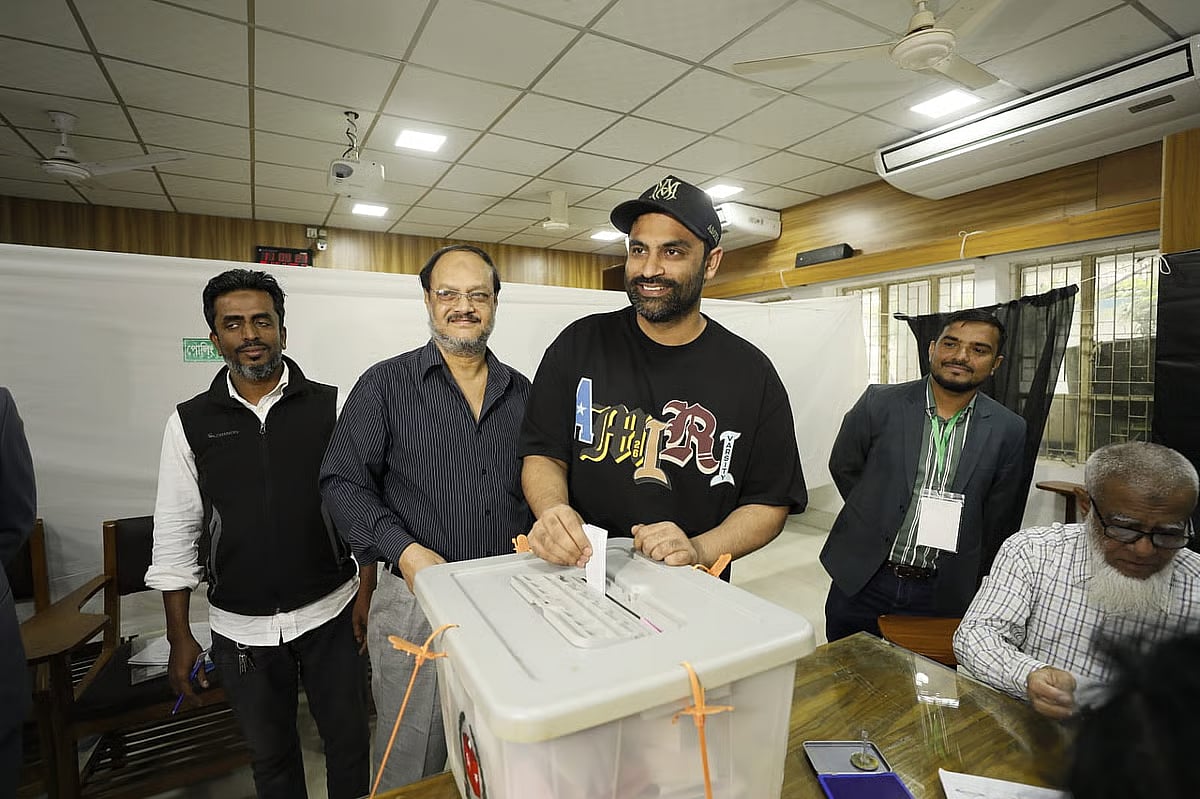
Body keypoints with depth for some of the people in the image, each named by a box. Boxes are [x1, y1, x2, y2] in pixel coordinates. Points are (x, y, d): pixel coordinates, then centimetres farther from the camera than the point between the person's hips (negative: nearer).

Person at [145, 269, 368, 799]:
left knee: (348, 741, 15)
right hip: (241, 629, 2)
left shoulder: (330, 407, -6)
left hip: (329, 614, -1)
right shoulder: (190, 422, -1)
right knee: (270, 756, 21)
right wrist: (179, 637, 4)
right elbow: (174, 536, 3)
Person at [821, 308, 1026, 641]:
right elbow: (844, 468, 4)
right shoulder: (879, 403, -8)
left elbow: (994, 517, 7)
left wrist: (960, 574, 7)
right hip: (860, 583, 0)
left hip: (942, 594, 1)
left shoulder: (1008, 430, -3)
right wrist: (877, 519, 5)